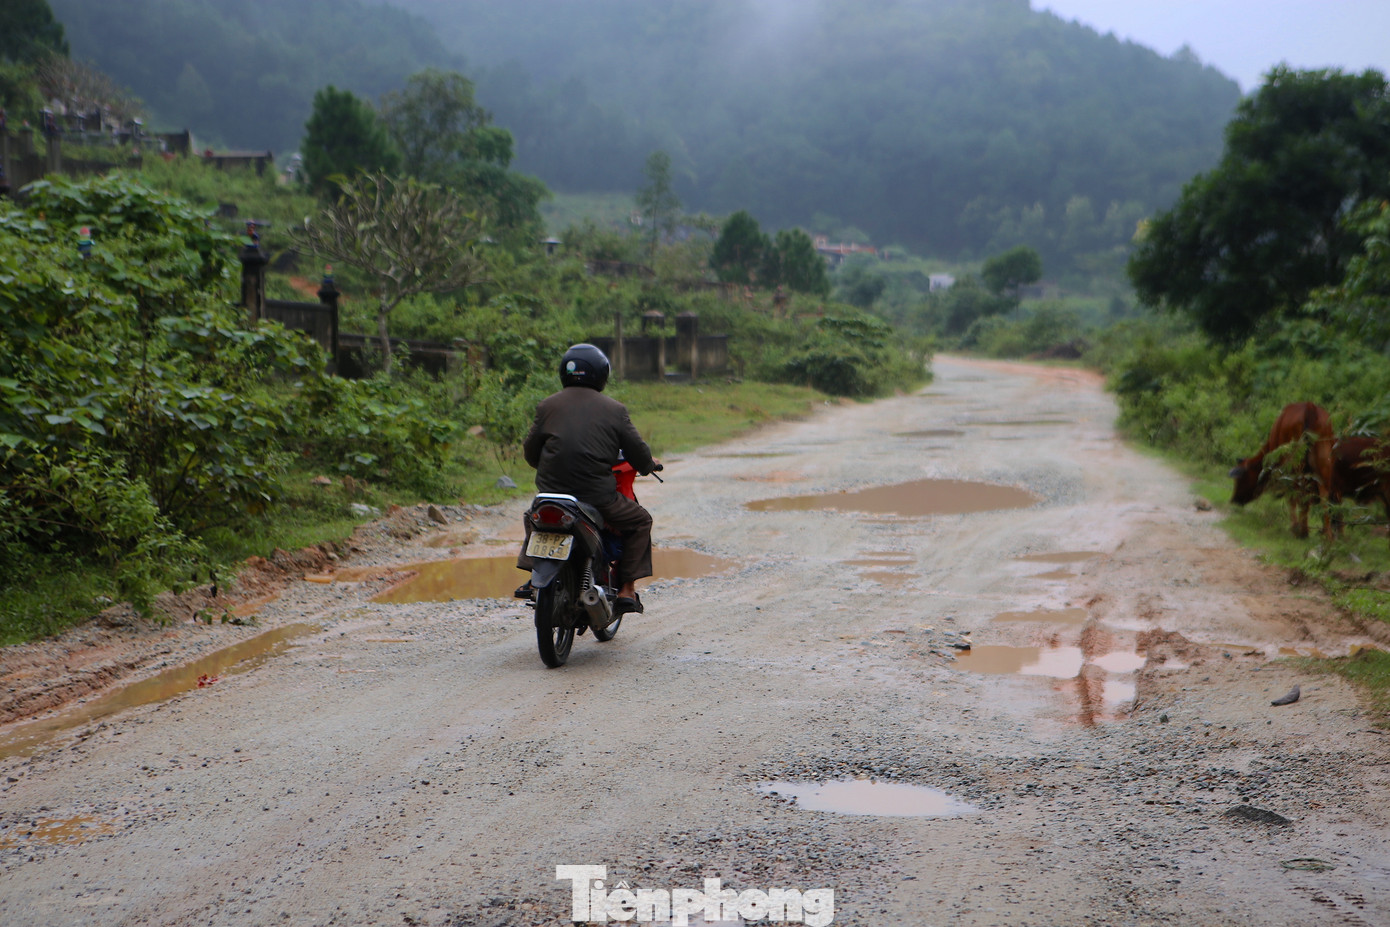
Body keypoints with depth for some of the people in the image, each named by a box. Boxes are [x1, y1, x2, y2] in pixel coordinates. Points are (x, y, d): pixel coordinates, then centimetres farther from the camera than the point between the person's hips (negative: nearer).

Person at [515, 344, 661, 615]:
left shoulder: (548, 405, 6)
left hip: (552, 491, 3)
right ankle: (626, 590, 12)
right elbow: (638, 452, 3)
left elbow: (530, 452, 12)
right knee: (640, 522, 20)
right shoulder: (614, 409, -1)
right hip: (598, 496, -3)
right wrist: (649, 464, 28)